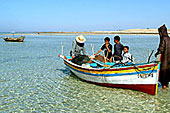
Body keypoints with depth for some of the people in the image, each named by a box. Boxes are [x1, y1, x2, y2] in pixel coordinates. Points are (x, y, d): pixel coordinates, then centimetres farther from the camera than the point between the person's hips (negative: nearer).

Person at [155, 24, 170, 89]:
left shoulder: (163, 39, -16)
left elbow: (161, 48, -19)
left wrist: (157, 53, -7)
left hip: (164, 57, -8)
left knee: (163, 70, -1)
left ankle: (164, 85, 3)